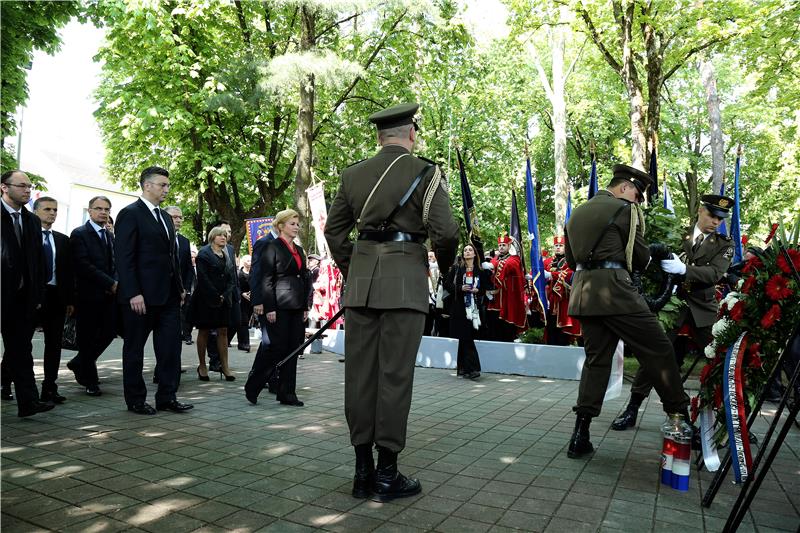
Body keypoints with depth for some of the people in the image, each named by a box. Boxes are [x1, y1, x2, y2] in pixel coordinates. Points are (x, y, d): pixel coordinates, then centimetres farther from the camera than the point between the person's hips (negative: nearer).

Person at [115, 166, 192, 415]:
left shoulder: (165, 217, 17)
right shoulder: (130, 214, -7)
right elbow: (124, 257, -13)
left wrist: (180, 286, 12)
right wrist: (133, 293, -19)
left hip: (168, 295, 8)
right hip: (141, 296, -7)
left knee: (171, 347, 7)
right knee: (135, 349, 7)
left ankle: (167, 397, 15)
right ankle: (135, 400, 18)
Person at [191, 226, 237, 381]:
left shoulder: (228, 255, 14)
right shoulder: (204, 253, -3)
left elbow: (232, 277, 10)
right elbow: (203, 277, -11)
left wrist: (225, 295, -5)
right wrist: (215, 296, -14)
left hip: (224, 300, 5)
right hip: (206, 298, -5)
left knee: (223, 332, 3)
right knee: (203, 331, 4)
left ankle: (224, 366, 4)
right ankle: (202, 366, 11)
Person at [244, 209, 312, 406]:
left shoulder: (299, 250, 17)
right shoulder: (272, 248, -5)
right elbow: (266, 280, -10)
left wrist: (306, 306, 11)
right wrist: (269, 308, -16)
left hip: (297, 307, 7)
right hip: (280, 306, -7)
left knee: (293, 349, 7)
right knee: (277, 347, -5)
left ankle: (287, 393, 15)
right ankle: (252, 387, 14)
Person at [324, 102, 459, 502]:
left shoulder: (353, 174, 12)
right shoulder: (425, 172, -2)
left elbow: (334, 230, 14)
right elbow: (444, 231, -9)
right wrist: (445, 261, 11)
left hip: (360, 279, 5)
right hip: (404, 279, -4)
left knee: (359, 371, 8)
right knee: (395, 373, 1)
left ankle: (362, 469, 18)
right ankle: (386, 473, 10)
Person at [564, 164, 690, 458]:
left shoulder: (577, 213, 20)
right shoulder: (624, 209, -1)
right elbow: (641, 258, 2)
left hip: (583, 292, 7)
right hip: (615, 290, -7)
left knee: (596, 359, 10)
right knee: (658, 351, 4)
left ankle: (580, 436, 8)